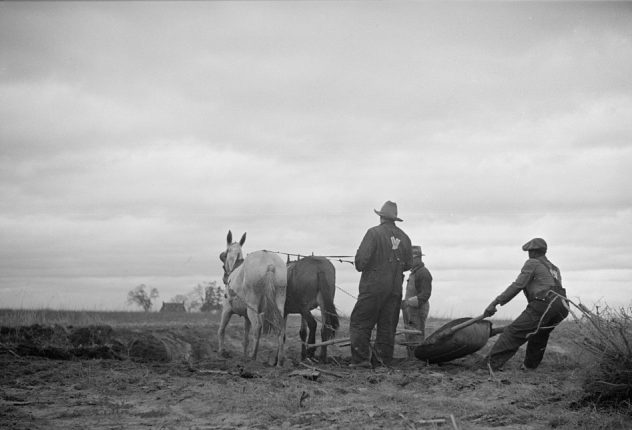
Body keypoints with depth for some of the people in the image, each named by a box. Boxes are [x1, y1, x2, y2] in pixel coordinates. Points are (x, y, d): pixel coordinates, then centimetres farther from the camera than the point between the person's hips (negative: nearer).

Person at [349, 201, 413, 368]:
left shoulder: (374, 233, -9)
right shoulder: (404, 237, 9)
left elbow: (362, 258, -16)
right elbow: (408, 264, 13)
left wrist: (360, 267, 5)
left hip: (374, 286, -6)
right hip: (395, 288, 6)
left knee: (360, 323, -1)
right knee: (387, 325, 10)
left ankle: (361, 359, -7)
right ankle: (383, 360, 10)